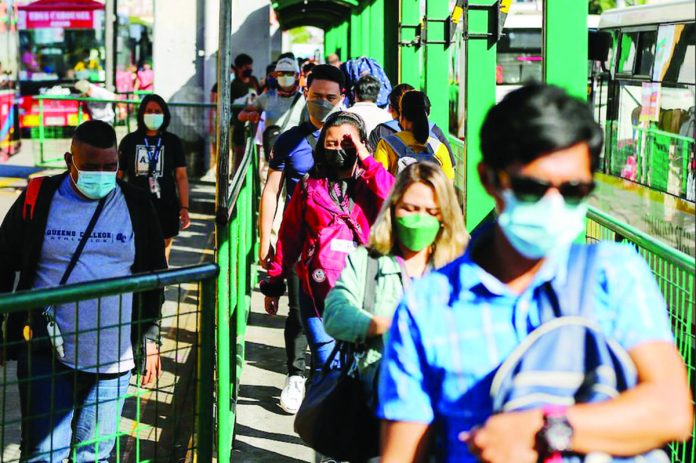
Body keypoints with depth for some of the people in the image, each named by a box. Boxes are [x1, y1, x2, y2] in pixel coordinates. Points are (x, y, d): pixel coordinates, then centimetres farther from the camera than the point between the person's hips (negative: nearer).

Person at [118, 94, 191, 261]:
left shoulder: (173, 142, 4)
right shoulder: (130, 141, 3)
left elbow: (181, 176, 1)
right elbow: (118, 176, 6)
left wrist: (184, 207, -7)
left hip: (165, 209, 0)